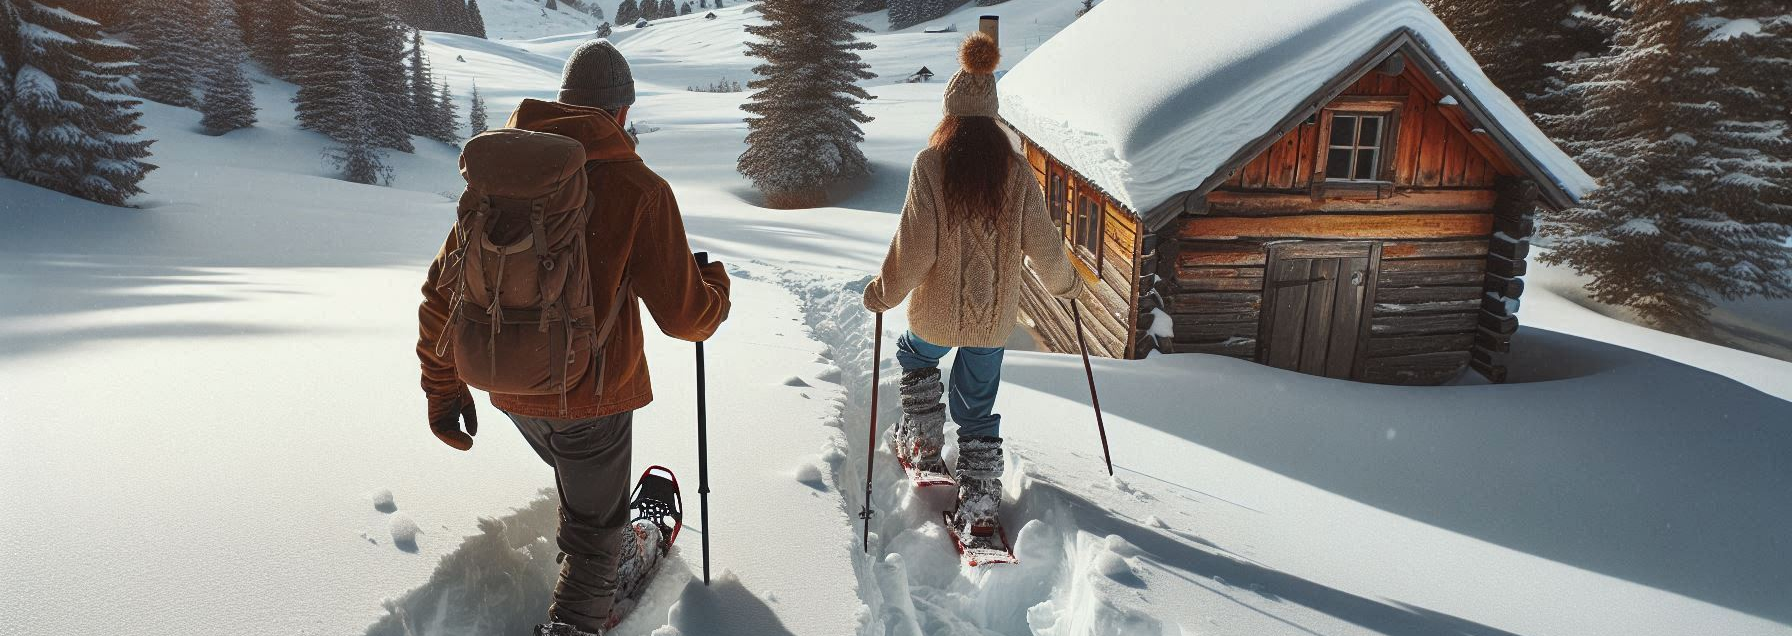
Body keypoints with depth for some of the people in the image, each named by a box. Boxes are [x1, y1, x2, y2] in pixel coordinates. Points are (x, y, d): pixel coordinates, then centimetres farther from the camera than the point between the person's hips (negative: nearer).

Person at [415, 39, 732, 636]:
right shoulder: (637, 187, -17)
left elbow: (443, 292, 2)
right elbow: (683, 315, -15)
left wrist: (442, 386, 13)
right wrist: (716, 286, 8)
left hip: (511, 390, 6)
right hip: (592, 393, -6)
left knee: (579, 480, 33)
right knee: (593, 529, 15)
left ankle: (616, 551, 57)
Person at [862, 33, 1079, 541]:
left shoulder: (931, 164, -14)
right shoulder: (1014, 170, -5)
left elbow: (914, 245, -17)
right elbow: (1042, 243, -1)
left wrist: (884, 292, -3)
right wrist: (1064, 283, 18)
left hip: (938, 312, -2)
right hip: (995, 318, 2)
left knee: (915, 356, 32)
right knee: (978, 409, 15)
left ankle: (923, 443, 34)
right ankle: (979, 508, 15)